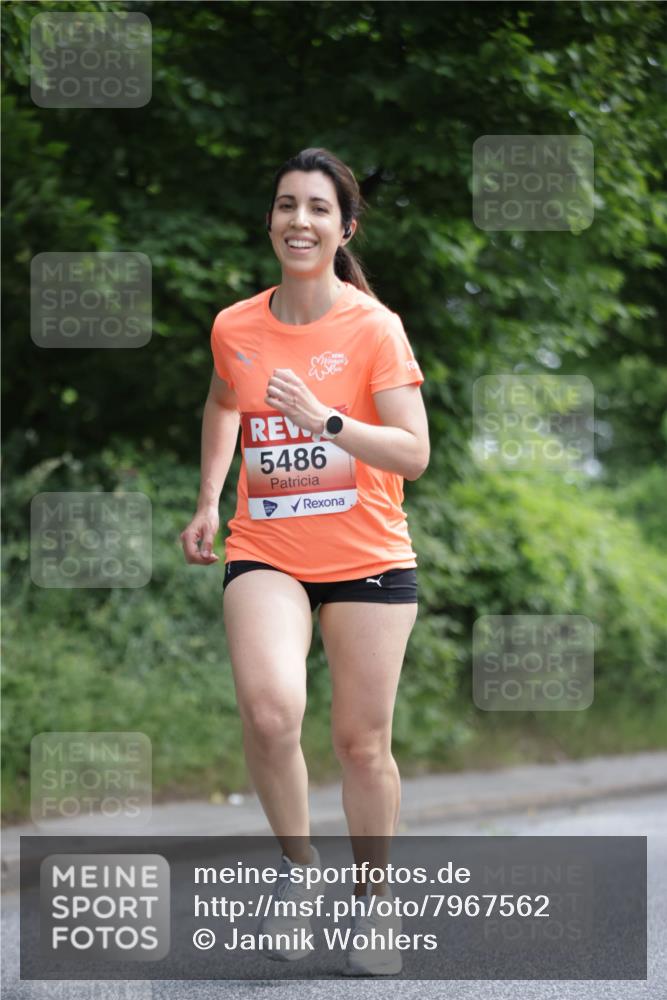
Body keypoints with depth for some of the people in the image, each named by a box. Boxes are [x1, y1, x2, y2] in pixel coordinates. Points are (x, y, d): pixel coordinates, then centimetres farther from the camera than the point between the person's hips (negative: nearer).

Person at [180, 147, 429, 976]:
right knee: (269, 709, -23)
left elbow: (413, 454, -14)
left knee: (362, 741, 4)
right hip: (264, 553, 1)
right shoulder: (234, 328, 1)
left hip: (367, 558, -1)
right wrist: (208, 501, 17)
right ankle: (296, 862, 1)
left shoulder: (373, 327, -9)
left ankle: (371, 897, 26)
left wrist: (326, 420, -28)